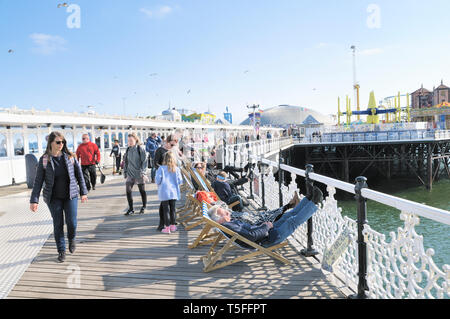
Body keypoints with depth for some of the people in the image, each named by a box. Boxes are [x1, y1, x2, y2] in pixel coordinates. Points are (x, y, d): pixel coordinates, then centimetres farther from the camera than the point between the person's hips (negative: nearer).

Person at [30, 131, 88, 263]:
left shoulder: (70, 156, -2)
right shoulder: (44, 160, -5)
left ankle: (71, 239, 30)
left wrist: (83, 192, 4)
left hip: (71, 195, 1)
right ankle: (61, 251, 21)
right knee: (58, 225, 4)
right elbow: (38, 181, -3)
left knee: (72, 222, -3)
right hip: (54, 198, 0)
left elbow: (79, 174, 4)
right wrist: (34, 200, -7)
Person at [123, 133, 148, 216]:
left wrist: (143, 172, -16)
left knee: (142, 191, 9)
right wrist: (125, 172, 11)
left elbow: (144, 161, -10)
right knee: (128, 190, -8)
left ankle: (144, 207, 28)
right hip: (130, 173, 4)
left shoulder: (140, 149, -8)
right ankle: (131, 209, 2)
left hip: (139, 174, -3)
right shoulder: (128, 150, 5)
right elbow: (126, 162, 14)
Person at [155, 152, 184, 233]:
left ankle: (167, 227, 7)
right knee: (172, 209, 14)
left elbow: (158, 180, -11)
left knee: (166, 210, 4)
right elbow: (180, 181, -1)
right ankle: (173, 226, 23)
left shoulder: (161, 168, -9)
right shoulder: (176, 169, -2)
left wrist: (158, 183, 12)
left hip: (164, 193, -2)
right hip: (174, 192, 3)